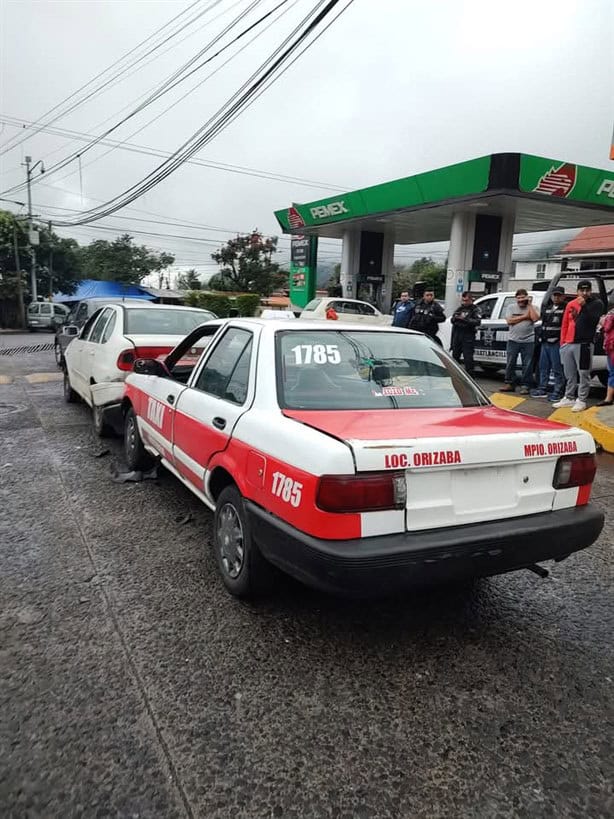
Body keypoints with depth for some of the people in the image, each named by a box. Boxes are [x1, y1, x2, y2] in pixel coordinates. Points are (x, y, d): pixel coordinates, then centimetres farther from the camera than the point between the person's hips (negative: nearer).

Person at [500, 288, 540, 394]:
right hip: (513, 340, 1)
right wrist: (524, 316, -7)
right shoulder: (511, 307, 8)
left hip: (528, 341, -1)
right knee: (510, 363, 4)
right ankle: (509, 384, 13)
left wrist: (529, 305, -6)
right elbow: (509, 321, -6)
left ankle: (524, 386, 7)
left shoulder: (532, 308, 7)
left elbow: (535, 318, -12)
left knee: (527, 365, 0)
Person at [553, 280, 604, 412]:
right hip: (568, 344, 5)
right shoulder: (571, 304, 13)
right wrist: (563, 341, 10)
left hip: (584, 344, -5)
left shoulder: (597, 303, 1)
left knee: (583, 374, -5)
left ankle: (581, 400, 0)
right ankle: (569, 398, 22)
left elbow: (593, 320, -14)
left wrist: (584, 306, -18)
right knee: (570, 374, 12)